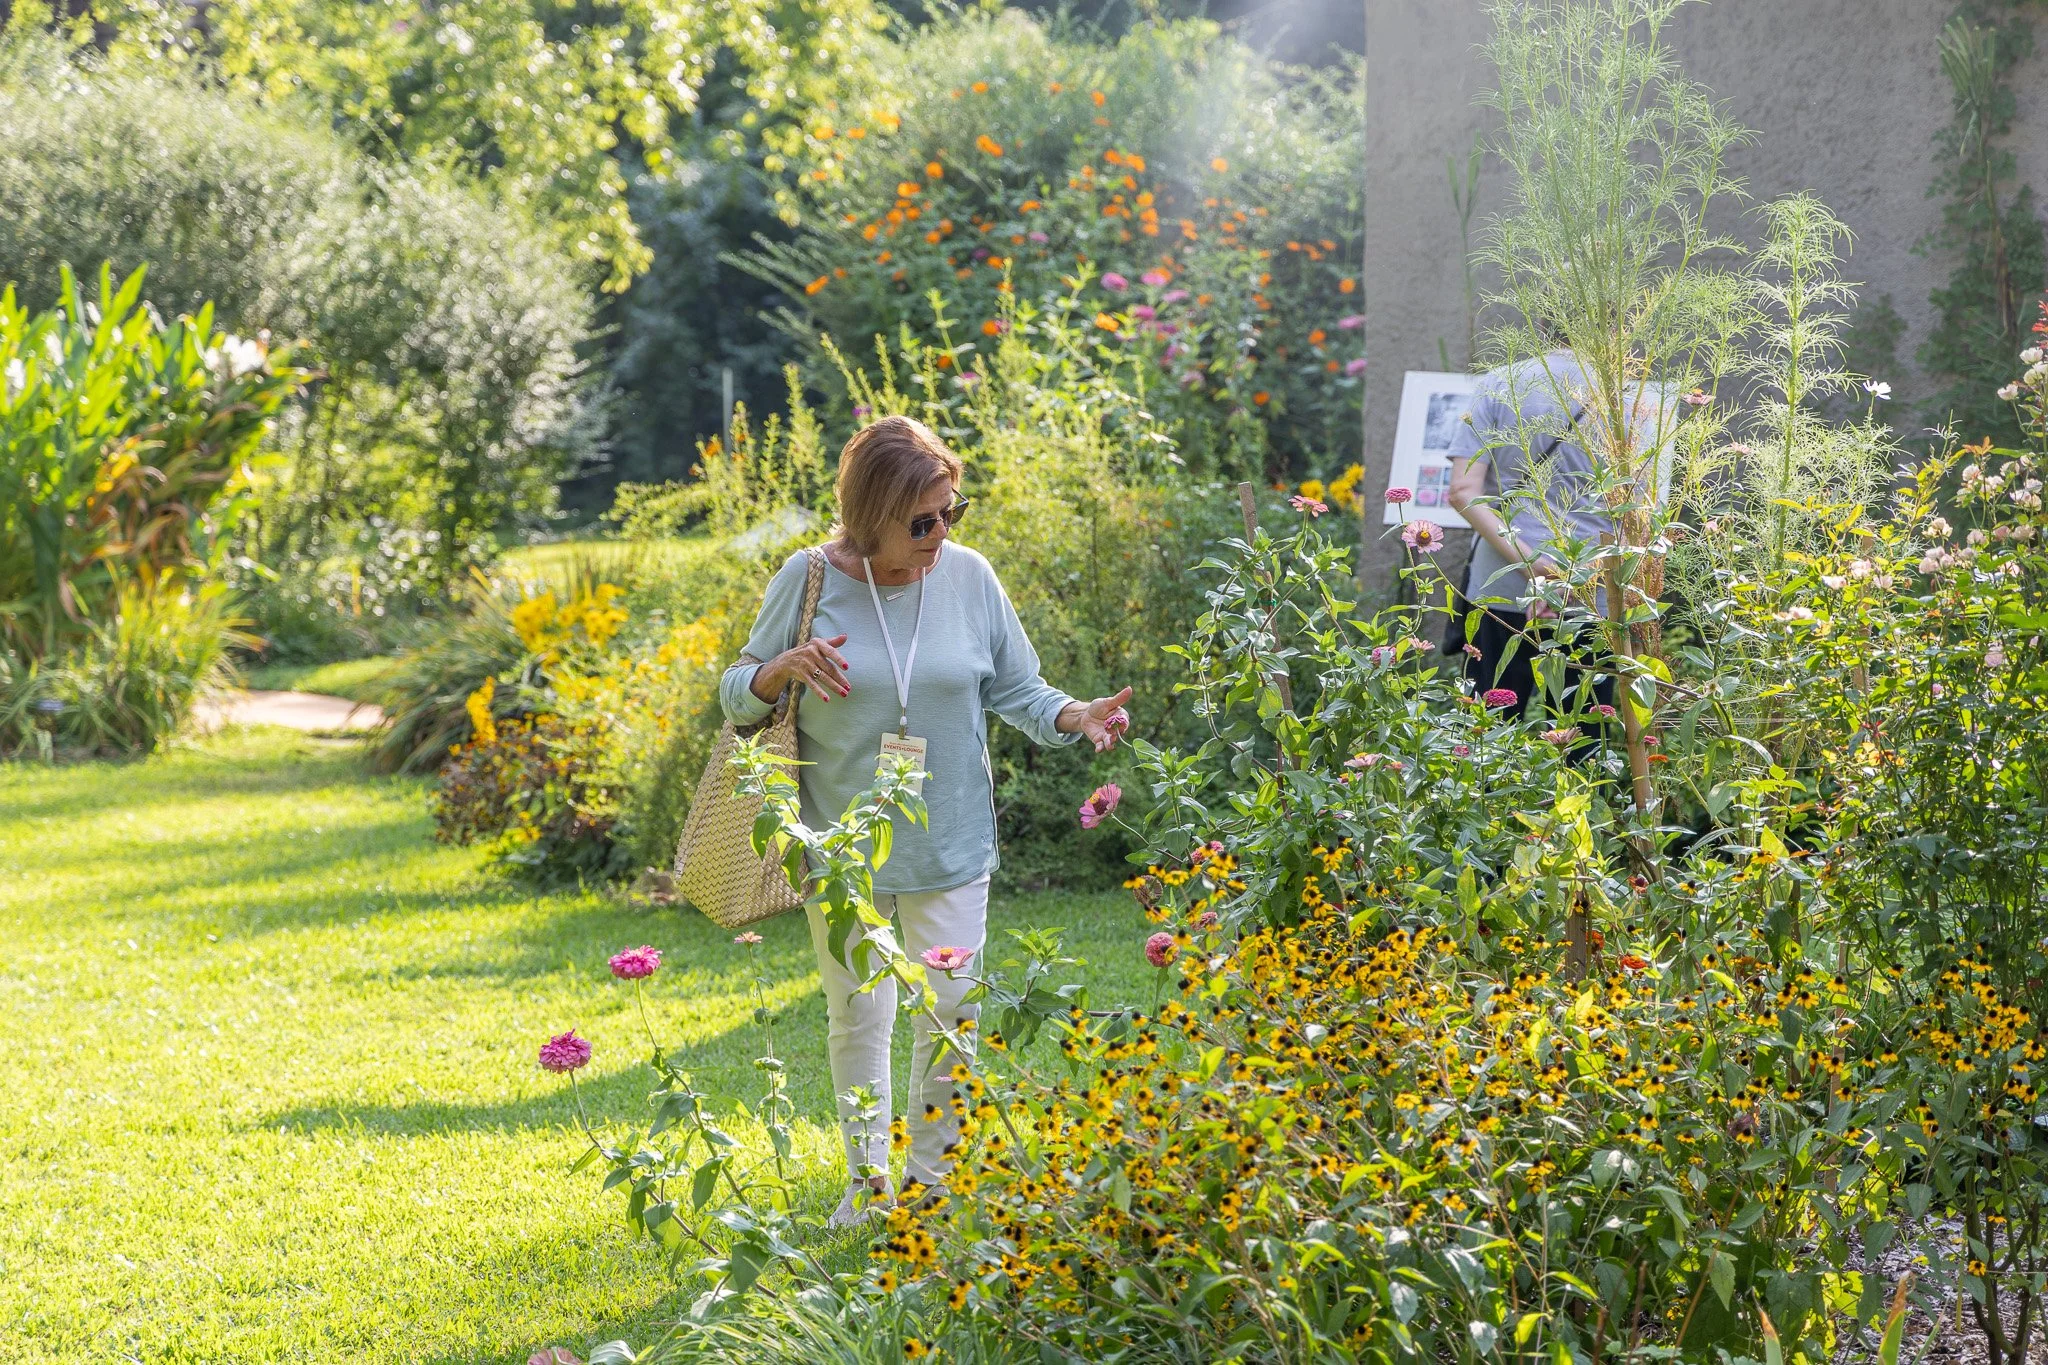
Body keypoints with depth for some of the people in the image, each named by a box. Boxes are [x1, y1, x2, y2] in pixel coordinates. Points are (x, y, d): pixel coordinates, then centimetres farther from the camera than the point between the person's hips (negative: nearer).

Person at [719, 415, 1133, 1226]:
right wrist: (783, 667, -22)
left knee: (951, 1012, 5)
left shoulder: (967, 576, -5)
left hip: (950, 843, 1)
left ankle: (933, 1174, 23)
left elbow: (1016, 690, 4)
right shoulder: (809, 580, -9)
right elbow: (736, 697, 0)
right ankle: (867, 1178, 27)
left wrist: (1075, 717, -16)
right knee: (858, 1015, 11)